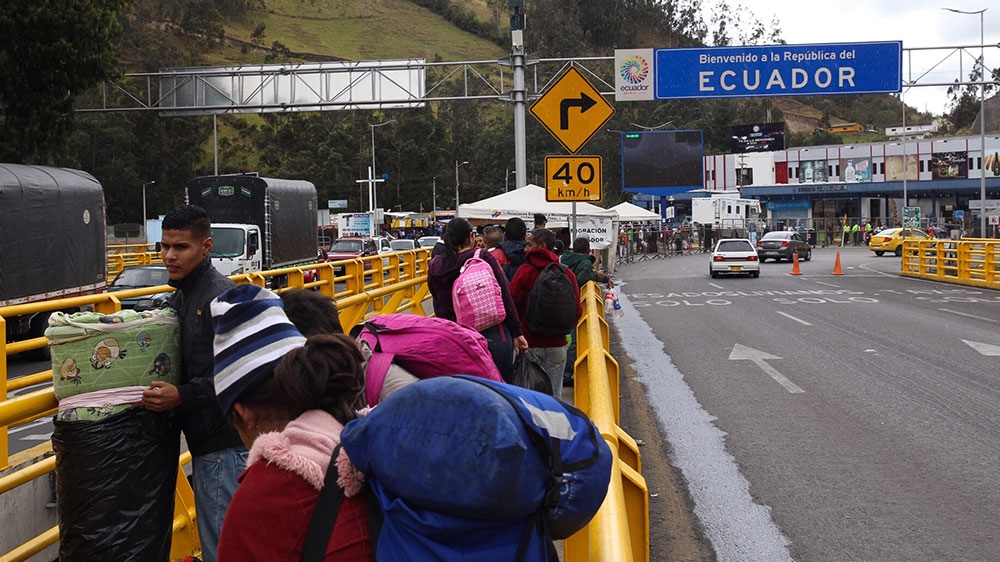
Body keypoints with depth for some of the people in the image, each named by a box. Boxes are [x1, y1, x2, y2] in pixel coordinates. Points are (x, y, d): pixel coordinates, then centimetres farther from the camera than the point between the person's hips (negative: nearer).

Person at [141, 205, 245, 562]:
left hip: (223, 442, -10)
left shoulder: (220, 295, -14)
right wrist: (164, 390, 7)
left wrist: (182, 396, -25)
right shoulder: (180, 297, 15)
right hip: (205, 438, 10)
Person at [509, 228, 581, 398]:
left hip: (529, 341, -3)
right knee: (554, 395, 7)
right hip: (556, 343, 3)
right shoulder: (567, 273, 0)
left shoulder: (525, 270, -10)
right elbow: (577, 310, 1)